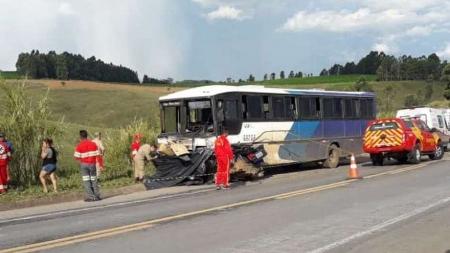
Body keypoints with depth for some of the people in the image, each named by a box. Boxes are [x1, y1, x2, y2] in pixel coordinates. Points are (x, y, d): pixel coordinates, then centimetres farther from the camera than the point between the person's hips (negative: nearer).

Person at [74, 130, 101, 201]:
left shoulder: (79, 145, -8)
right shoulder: (93, 144, 3)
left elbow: (77, 157, -9)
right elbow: (97, 155, 0)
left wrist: (81, 159, 11)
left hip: (84, 164, -3)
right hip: (92, 163, 3)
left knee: (86, 181, 1)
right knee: (93, 180, 12)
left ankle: (91, 197, -3)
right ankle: (97, 196, 11)